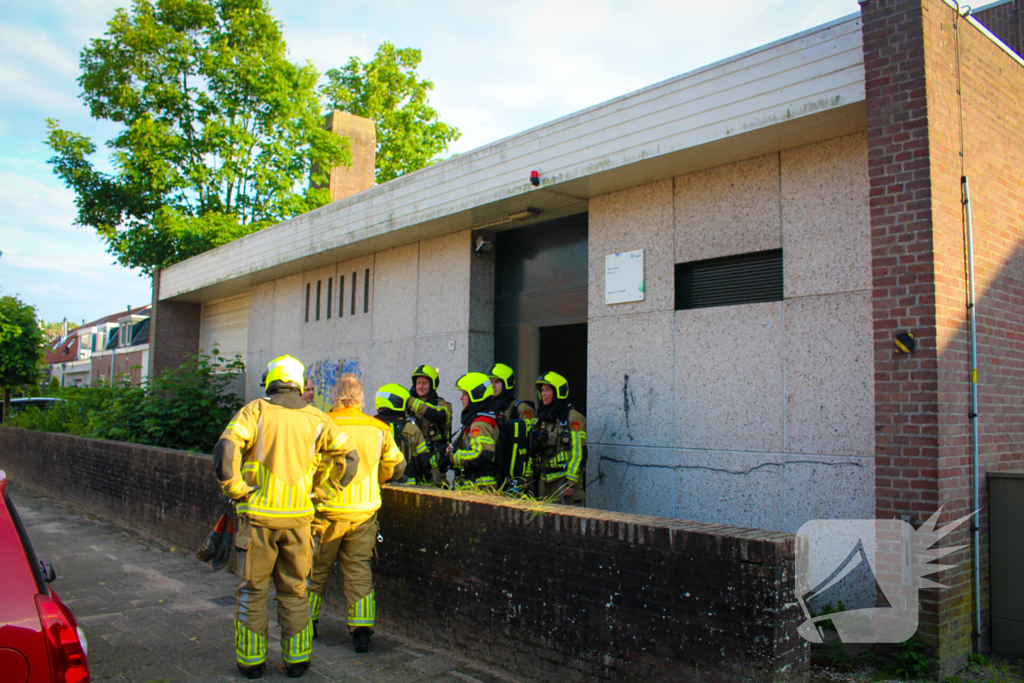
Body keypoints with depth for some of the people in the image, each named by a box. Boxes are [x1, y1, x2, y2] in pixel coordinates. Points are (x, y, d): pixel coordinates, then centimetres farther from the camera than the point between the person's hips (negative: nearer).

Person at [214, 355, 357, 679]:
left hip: (258, 515, -2)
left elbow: (225, 450, -16)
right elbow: (349, 457, 5)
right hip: (298, 516, 2)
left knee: (252, 590, 13)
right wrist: (324, 491, 14)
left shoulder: (255, 410, -4)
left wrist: (236, 490, -4)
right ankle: (296, 658, 21)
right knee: (294, 591, 15)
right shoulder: (316, 418, 4)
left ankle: (251, 659, 20)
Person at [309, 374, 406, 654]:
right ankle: (362, 628, 5)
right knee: (359, 570, 10)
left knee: (316, 567, 16)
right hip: (365, 510, 2)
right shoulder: (379, 429, -1)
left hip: (328, 508, -2)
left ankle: (307, 622, 29)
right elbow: (395, 466, 8)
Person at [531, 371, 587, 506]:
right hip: (544, 479, 7)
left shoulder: (572, 417, -7)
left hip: (564, 479, -7)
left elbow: (578, 452, -12)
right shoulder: (541, 418, 16)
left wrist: (571, 482, -17)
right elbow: (534, 451, 20)